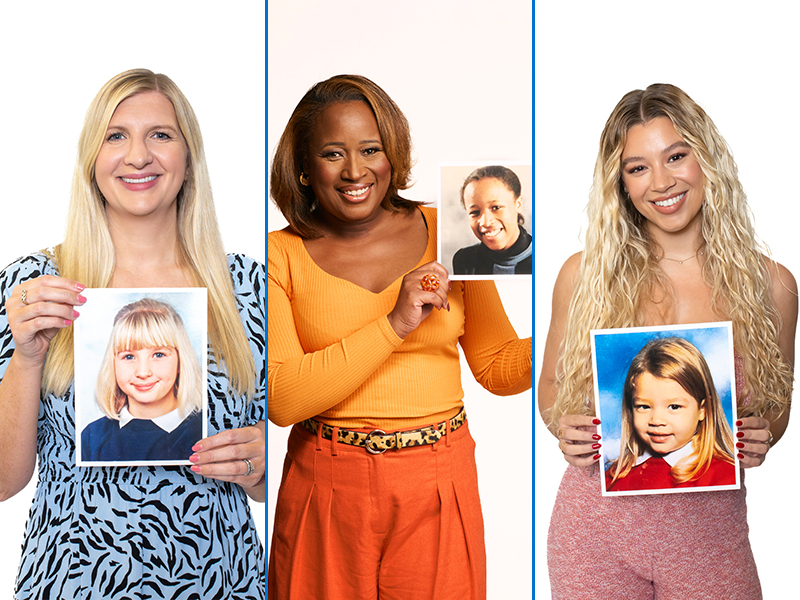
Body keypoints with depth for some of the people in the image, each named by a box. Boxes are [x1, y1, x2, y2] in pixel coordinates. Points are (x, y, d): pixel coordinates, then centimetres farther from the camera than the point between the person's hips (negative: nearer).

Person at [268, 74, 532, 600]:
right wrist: (393, 325, -20)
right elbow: (282, 399, -14)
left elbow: (497, 365, 6)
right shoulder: (284, 255, -3)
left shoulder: (445, 234, 2)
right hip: (327, 487, -1)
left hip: (438, 486, 1)